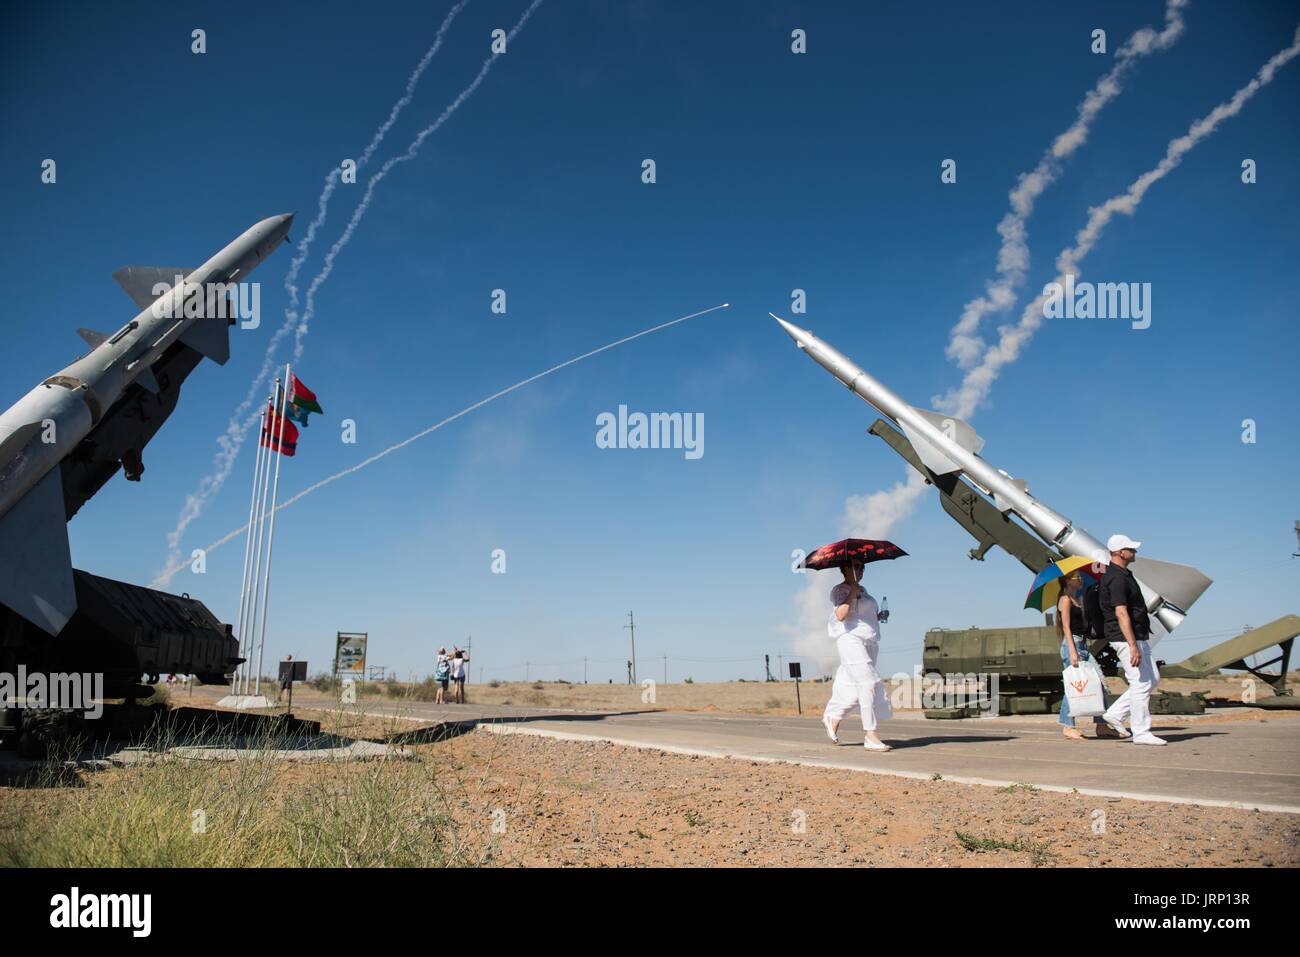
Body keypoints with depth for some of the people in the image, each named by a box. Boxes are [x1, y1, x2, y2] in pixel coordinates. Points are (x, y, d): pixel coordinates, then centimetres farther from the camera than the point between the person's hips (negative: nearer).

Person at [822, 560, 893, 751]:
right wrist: (852, 594, -20)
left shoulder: (862, 590, 21)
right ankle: (871, 738, -14)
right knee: (868, 686, -16)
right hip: (851, 641, -9)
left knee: (856, 689, 9)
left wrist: (878, 615, 14)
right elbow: (840, 615, -21)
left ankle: (832, 718, 28)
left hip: (869, 643, 9)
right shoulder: (839, 591, -6)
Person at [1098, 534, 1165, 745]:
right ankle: (1141, 733, 3)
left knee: (1153, 679, 14)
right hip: (1127, 638, -11)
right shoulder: (1117, 578, -18)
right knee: (1141, 684, -5)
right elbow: (1121, 613, -25)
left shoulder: (1123, 574, 16)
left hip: (1138, 637, 11)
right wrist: (1133, 646, -28)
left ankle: (1115, 714, 16)